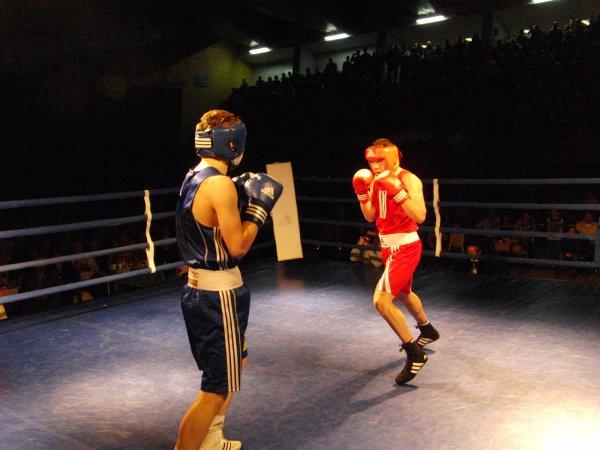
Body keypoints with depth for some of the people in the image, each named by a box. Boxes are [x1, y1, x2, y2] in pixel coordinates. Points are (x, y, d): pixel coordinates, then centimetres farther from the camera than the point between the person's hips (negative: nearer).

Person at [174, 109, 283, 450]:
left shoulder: (194, 178, 9)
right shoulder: (220, 185, -21)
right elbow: (238, 246, -19)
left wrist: (241, 200, 11)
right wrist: (259, 206, -9)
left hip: (200, 288, 11)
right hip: (218, 295, -11)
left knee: (237, 360, 27)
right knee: (217, 388, 1)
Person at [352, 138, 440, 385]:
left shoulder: (409, 180, -17)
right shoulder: (376, 181, 6)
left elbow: (420, 216, -28)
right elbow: (370, 217, 9)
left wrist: (397, 191, -34)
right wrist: (362, 193, -5)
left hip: (405, 247, -9)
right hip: (389, 246, 9)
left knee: (381, 300, -20)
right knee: (403, 293, 28)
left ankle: (415, 353, -6)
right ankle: (427, 330, 55)